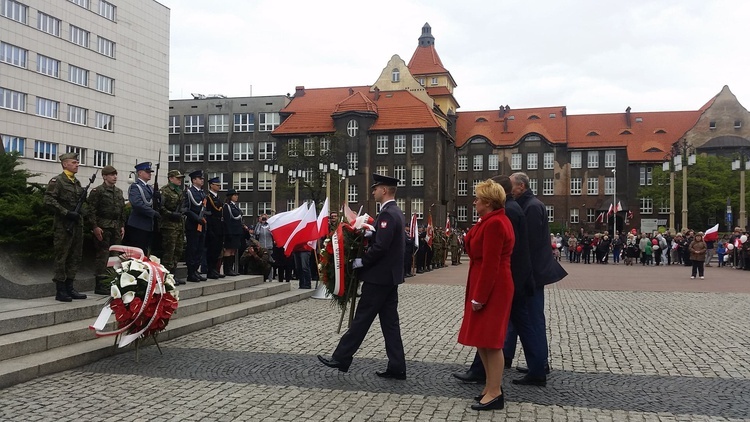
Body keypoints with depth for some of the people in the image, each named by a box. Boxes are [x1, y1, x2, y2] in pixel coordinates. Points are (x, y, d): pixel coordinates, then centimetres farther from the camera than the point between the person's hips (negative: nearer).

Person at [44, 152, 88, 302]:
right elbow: (48, 200, -15)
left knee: (75, 257, 10)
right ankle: (60, 291, 2)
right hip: (63, 225, -8)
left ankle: (69, 288, 17)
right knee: (61, 258, -3)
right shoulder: (57, 181, -6)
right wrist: (66, 213, -20)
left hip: (77, 224, 8)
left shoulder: (77, 182, 17)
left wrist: (82, 210, 8)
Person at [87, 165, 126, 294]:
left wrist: (122, 226, 14)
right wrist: (95, 227, -16)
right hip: (103, 228, -7)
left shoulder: (119, 192, 16)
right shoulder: (97, 191, -5)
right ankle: (100, 286, -1)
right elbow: (92, 211, -10)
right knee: (102, 255, -5)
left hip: (116, 228, 7)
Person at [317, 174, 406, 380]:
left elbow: (380, 247, -24)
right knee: (390, 321, 9)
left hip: (379, 276, -10)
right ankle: (397, 367, 11)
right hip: (390, 275, 10)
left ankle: (341, 358, 9)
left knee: (362, 319, -1)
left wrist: (359, 262, -15)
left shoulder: (387, 214, -17)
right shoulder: (395, 212, 15)